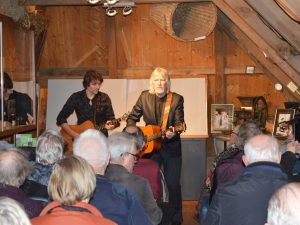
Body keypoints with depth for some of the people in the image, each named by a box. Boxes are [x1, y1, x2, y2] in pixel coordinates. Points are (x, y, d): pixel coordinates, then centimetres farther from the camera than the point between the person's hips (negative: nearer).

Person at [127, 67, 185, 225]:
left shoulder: (177, 99, -7)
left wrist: (173, 132, -33)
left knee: (173, 185, 2)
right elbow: (132, 118, 8)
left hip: (171, 148, -2)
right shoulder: (144, 97, -1)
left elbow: (179, 123, -12)